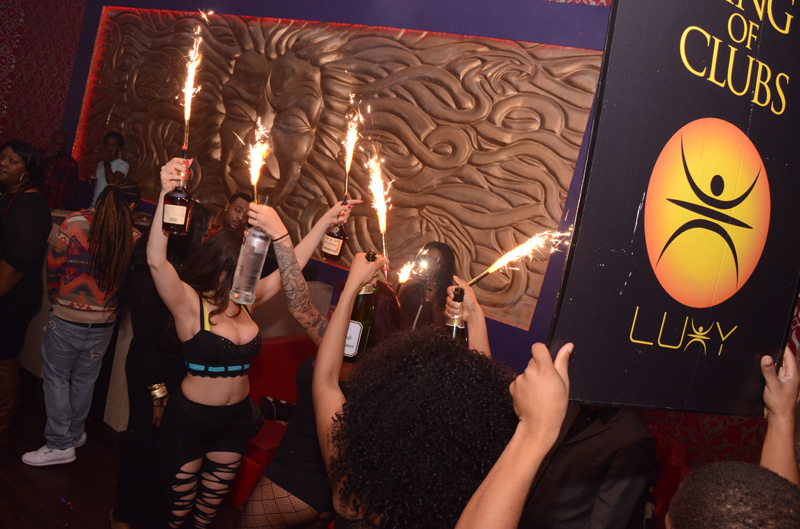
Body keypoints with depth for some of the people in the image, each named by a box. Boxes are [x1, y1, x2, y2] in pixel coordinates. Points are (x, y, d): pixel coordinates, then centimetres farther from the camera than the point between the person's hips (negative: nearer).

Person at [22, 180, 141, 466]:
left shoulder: (76, 222, -14)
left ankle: (60, 444, 15)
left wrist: (56, 296, 13)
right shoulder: (134, 238, -10)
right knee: (84, 379, 19)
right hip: (104, 322, 3)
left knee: (57, 377, 11)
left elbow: (54, 263, -5)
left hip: (67, 318, -3)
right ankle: (75, 434, 35)